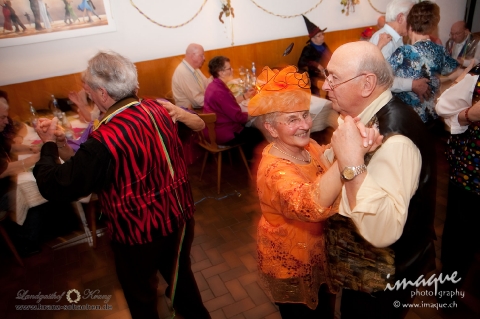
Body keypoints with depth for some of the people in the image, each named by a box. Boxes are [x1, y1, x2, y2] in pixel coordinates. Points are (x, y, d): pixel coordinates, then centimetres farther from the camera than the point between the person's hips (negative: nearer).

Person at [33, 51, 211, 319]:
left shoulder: (105, 140, -30)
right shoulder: (157, 109, -9)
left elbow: (54, 187, -20)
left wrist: (49, 143, -5)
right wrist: (99, 121, 14)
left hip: (140, 232, -6)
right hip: (180, 216, 7)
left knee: (140, 292, 23)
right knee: (180, 273, 31)